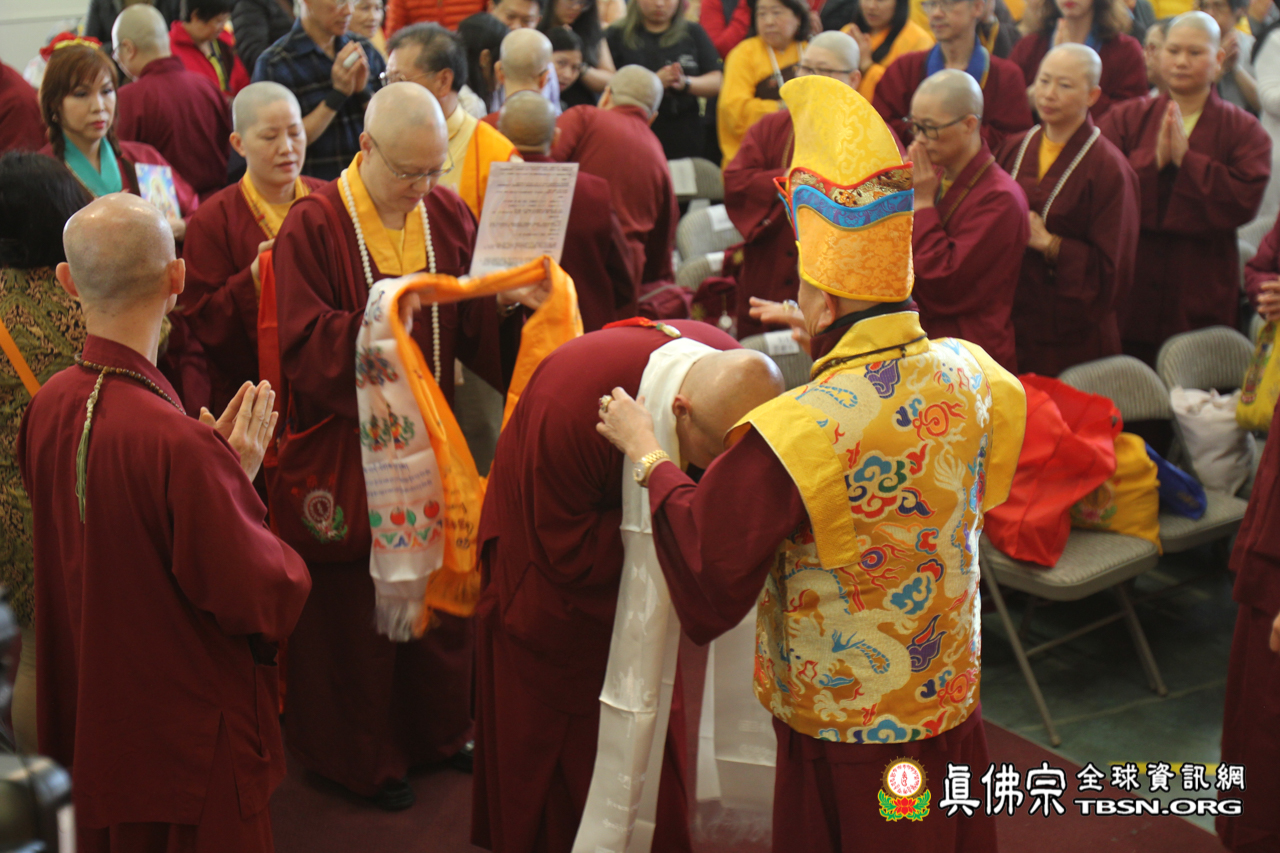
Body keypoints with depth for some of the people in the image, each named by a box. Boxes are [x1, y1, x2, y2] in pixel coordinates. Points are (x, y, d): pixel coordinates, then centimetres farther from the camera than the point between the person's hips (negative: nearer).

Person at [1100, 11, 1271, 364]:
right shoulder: (1125, 119, 8)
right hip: (1130, 293, 1)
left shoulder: (1243, 130, 3)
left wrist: (1184, 157, -15)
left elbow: (1244, 201, -14)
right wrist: (1154, 159, -17)